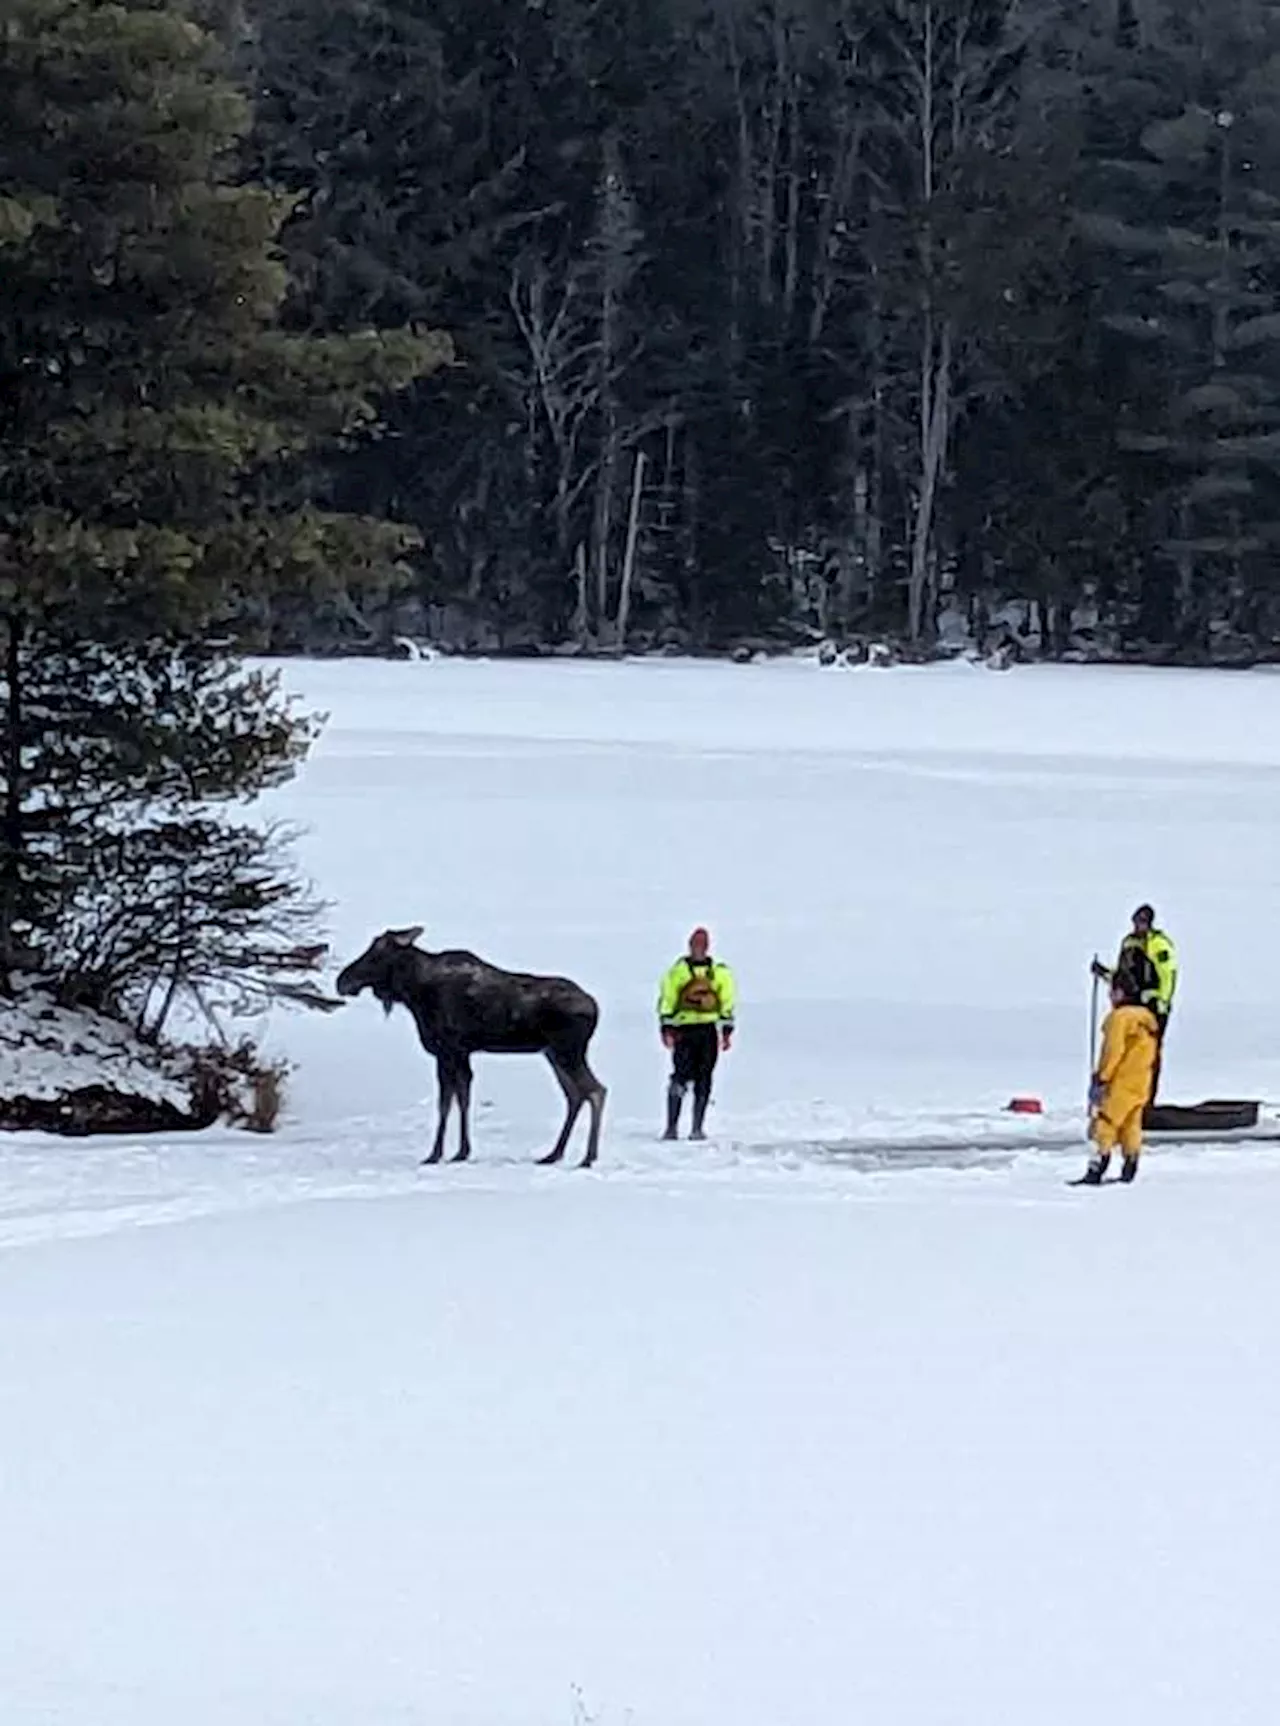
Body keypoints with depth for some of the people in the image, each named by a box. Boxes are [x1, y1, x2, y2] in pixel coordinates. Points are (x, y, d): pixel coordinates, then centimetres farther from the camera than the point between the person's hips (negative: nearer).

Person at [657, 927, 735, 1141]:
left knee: (704, 1080, 0)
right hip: (684, 1029, -2)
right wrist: (666, 1029, -4)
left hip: (709, 1030, 2)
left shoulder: (719, 972, 10)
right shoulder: (678, 971, 5)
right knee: (680, 1077, -11)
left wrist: (726, 1031, 7)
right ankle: (672, 1127, -8)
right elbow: (666, 999, 4)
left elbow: (727, 1002, 13)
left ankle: (697, 1128, 3)